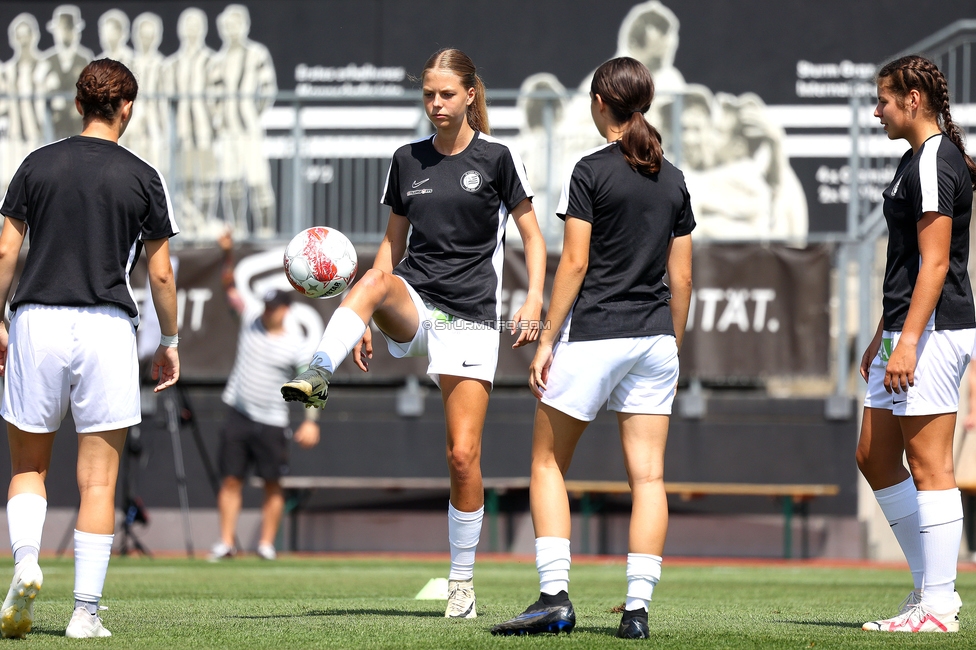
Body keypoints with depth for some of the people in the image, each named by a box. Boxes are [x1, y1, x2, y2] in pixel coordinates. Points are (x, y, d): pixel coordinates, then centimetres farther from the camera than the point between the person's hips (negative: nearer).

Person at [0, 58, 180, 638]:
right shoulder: (143, 178, 2)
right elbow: (161, 272, 3)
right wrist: (170, 342, 15)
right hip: (107, 327, -1)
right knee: (98, 479, 3)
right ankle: (86, 611, 0)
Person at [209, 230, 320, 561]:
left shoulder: (294, 346, -5)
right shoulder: (251, 319, 3)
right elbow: (229, 287, 1)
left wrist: (311, 421, -14)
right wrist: (228, 255, -13)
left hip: (271, 422, -3)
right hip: (238, 415, 3)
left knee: (272, 484, 0)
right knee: (230, 480, -1)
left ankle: (267, 543, 6)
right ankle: (226, 542, -1)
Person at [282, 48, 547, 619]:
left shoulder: (497, 158, -1)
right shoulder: (408, 160, 10)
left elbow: (533, 237, 3)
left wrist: (534, 300, -12)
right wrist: (366, 319, 12)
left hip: (471, 315, -3)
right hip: (413, 307, 3)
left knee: (464, 455, -6)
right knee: (376, 277, -36)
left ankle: (462, 582, 7)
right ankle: (318, 376, -52)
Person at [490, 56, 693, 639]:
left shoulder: (592, 171, -7)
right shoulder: (672, 180, 9)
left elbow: (575, 264, -10)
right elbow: (682, 276, 11)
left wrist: (547, 340, -6)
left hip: (593, 335, -5)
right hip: (654, 339, 5)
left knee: (548, 462, 7)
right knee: (648, 475, 2)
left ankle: (555, 595, -3)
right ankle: (638, 607, -4)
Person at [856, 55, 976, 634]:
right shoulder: (917, 160, 18)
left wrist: (908, 341, -24)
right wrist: (882, 337, 26)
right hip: (906, 331, 11)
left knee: (929, 466, -7)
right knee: (875, 456, 13)